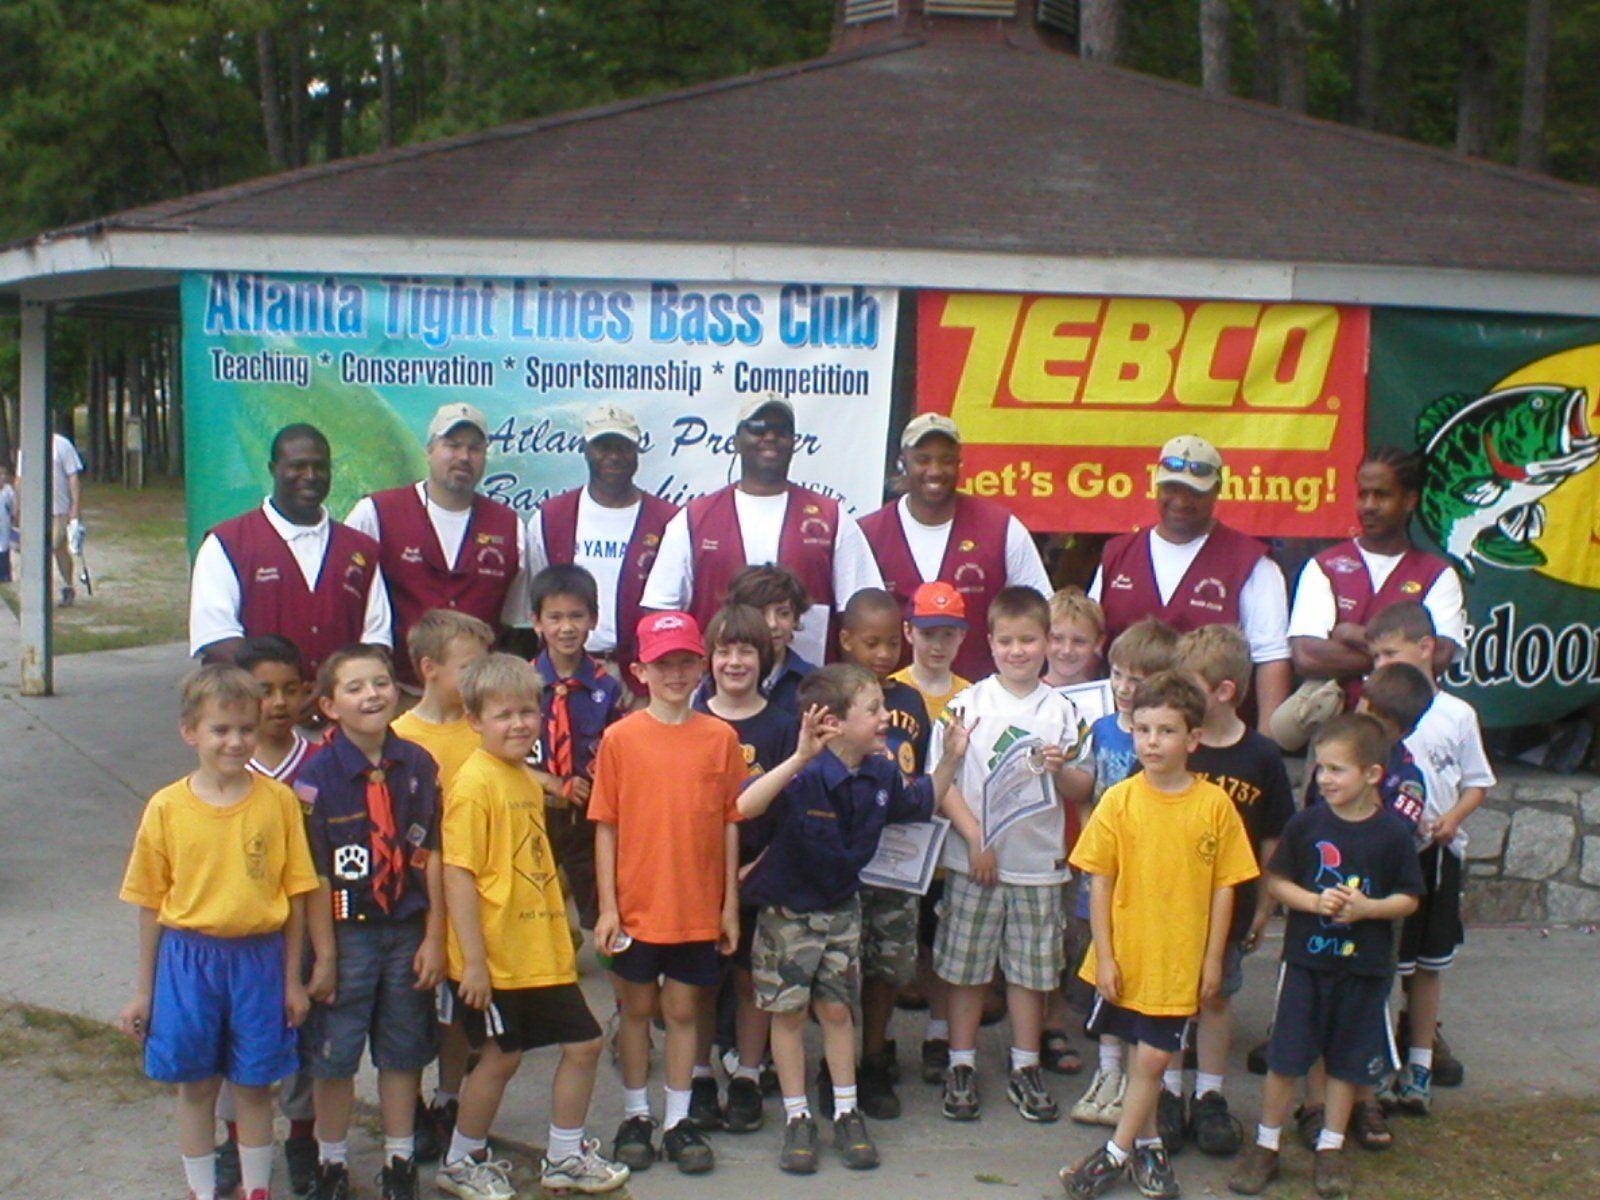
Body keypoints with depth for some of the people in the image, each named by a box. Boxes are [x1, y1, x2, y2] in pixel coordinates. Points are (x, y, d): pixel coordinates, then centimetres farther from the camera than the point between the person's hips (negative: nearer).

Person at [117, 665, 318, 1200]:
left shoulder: (279, 801, -6)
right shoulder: (166, 808, -5)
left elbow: (295, 894, -1)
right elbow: (151, 905, 1)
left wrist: (292, 978, 1)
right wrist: (143, 991, 5)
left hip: (259, 958, 0)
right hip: (188, 959, 0)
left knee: (254, 1085, 11)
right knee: (195, 1085, 12)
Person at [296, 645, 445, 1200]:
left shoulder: (418, 765, -2)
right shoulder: (317, 776, -12)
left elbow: (431, 855, 0)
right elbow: (315, 874, -11)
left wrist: (434, 937, -2)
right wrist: (324, 955, -10)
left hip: (408, 931, 3)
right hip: (347, 933, -3)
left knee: (404, 1051, 13)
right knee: (333, 1054, 8)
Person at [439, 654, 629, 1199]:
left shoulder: (527, 780, 11)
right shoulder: (474, 783, -16)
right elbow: (458, 874, -19)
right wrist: (473, 959, -20)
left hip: (542, 952, 8)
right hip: (494, 957, -8)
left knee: (583, 1042, 11)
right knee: (501, 1056, 4)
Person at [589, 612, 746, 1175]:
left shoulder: (721, 738, -2)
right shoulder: (620, 738, -5)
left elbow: (730, 824, 2)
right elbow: (605, 827, -4)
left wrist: (730, 903, 2)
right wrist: (607, 906, -6)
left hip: (698, 908, 1)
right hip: (637, 907, -1)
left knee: (684, 1010, 11)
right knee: (637, 1008, 13)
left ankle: (679, 1119, 23)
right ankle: (635, 1115, 27)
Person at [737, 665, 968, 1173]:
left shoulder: (880, 775, -7)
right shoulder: (804, 775, -29)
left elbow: (921, 803, 14)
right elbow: (744, 807, -45)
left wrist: (951, 758, 0)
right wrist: (799, 758, -54)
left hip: (841, 907, 5)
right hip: (787, 908, -5)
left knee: (836, 1008, 13)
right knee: (789, 1012, 6)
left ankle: (847, 1113, 24)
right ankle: (797, 1118, 19)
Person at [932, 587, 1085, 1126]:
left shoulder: (1060, 710, 5)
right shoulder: (966, 705, -1)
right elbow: (944, 780, -5)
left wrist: (1061, 770, -16)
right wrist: (975, 838, -13)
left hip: (1039, 862, 2)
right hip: (973, 859, -2)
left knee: (1031, 969, 9)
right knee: (966, 966, 4)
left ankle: (1025, 1070, 21)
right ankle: (961, 1067, 17)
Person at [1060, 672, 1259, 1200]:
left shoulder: (1215, 805, -7)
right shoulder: (1119, 800, -7)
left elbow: (1224, 887, -1)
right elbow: (1100, 883, -4)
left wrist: (1213, 959, -1)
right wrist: (1104, 955, -6)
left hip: (1179, 959, -1)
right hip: (1125, 955, 1)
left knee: (1152, 1057, 3)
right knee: (1142, 1053, 14)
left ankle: (1117, 1152, 19)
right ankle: (1147, 1144, 32)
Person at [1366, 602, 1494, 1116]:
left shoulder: (1457, 714, 1)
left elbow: (1477, 783, 8)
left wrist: (1453, 818, -10)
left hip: (1439, 853, 3)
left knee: (1430, 963, 13)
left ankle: (1420, 1063, 26)